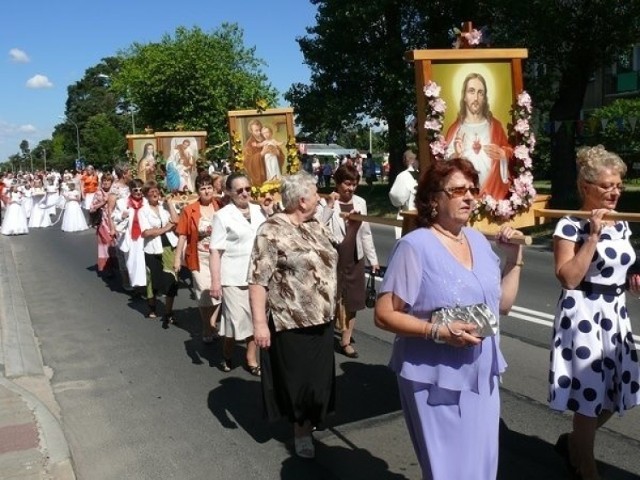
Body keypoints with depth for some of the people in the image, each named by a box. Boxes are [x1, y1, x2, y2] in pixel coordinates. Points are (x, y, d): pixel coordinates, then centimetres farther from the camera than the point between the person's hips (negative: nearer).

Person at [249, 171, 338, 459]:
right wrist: (259, 322, -23)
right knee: (295, 379, 8)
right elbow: (258, 280, -18)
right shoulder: (272, 231, -15)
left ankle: (306, 425, 34)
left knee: (317, 378, 15)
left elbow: (336, 259, 20)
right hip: (290, 323, -7)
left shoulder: (316, 227, 9)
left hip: (321, 320, 7)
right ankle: (302, 427, 28)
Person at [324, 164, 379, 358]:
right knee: (335, 297, 0)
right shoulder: (327, 203, -10)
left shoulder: (360, 202, 6)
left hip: (354, 258, 5)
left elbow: (365, 232, 13)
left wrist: (373, 259, 14)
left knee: (352, 300, 10)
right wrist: (330, 206, -26)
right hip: (333, 258, -5)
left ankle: (346, 341, 22)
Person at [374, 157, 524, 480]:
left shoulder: (479, 240, 6)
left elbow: (502, 304, 12)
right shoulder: (415, 246, -16)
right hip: (436, 381, -7)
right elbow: (384, 315, -16)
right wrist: (438, 331, -25)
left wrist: (514, 257, 3)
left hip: (482, 376, 7)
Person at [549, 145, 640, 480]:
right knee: (589, 398, 2)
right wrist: (593, 236, -23)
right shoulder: (570, 226, -14)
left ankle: (572, 442, 40)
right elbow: (569, 278, -22)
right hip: (583, 316, -8)